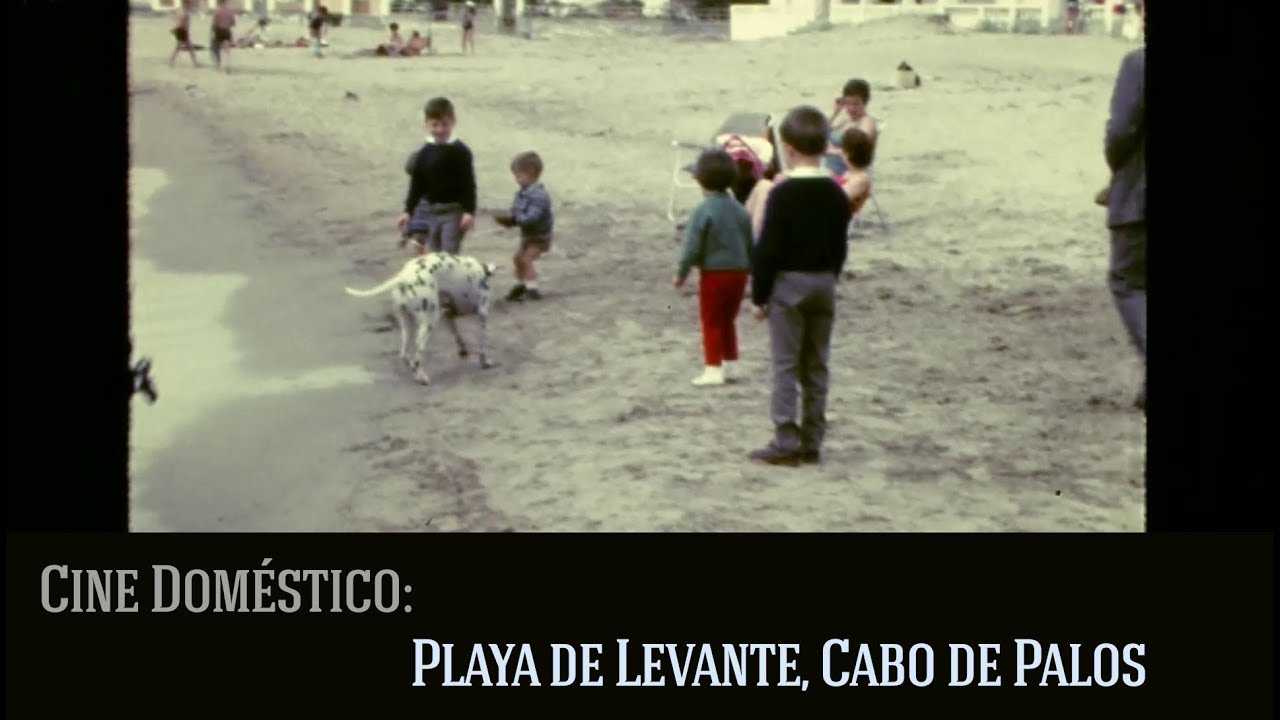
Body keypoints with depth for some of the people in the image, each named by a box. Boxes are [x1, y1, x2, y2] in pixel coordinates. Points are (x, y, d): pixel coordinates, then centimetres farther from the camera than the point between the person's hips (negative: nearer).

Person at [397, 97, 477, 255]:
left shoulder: (460, 152, -8)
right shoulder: (424, 154, 3)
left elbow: (469, 184, -9)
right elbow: (416, 186, 8)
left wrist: (469, 212, -16)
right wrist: (408, 211, 6)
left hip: (453, 211, -4)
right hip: (430, 210, 5)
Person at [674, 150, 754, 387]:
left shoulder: (703, 211, -15)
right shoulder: (740, 210, 5)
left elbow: (692, 247, -15)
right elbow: (751, 245, 10)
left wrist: (681, 274, -5)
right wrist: (749, 269, 21)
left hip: (714, 273, -6)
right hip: (738, 272, 6)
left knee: (712, 323, 4)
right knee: (728, 321, 19)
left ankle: (713, 369, 3)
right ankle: (729, 365, 24)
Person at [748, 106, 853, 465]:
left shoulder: (783, 193, -14)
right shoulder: (836, 194, 4)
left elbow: (768, 248, -13)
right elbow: (840, 246, 11)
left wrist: (760, 294, -6)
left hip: (788, 282, -5)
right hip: (824, 281, 6)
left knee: (785, 364, -2)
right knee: (816, 365, 10)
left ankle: (786, 440, -5)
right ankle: (812, 442, 13)